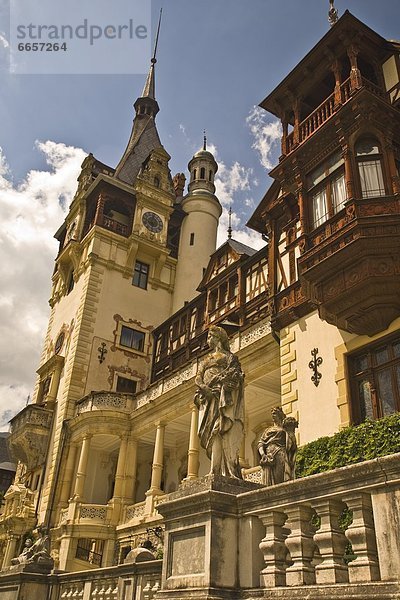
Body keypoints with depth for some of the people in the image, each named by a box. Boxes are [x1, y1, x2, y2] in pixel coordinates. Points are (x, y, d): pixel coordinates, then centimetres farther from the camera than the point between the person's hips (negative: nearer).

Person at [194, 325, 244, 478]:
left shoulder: (229, 356, 14)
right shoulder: (205, 361, 30)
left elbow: (234, 374, -2)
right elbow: (198, 378, 16)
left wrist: (215, 380, -15)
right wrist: (205, 388, -6)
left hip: (223, 396, -5)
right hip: (208, 397, 5)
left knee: (222, 431, -17)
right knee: (212, 434, -8)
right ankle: (216, 471, -16)